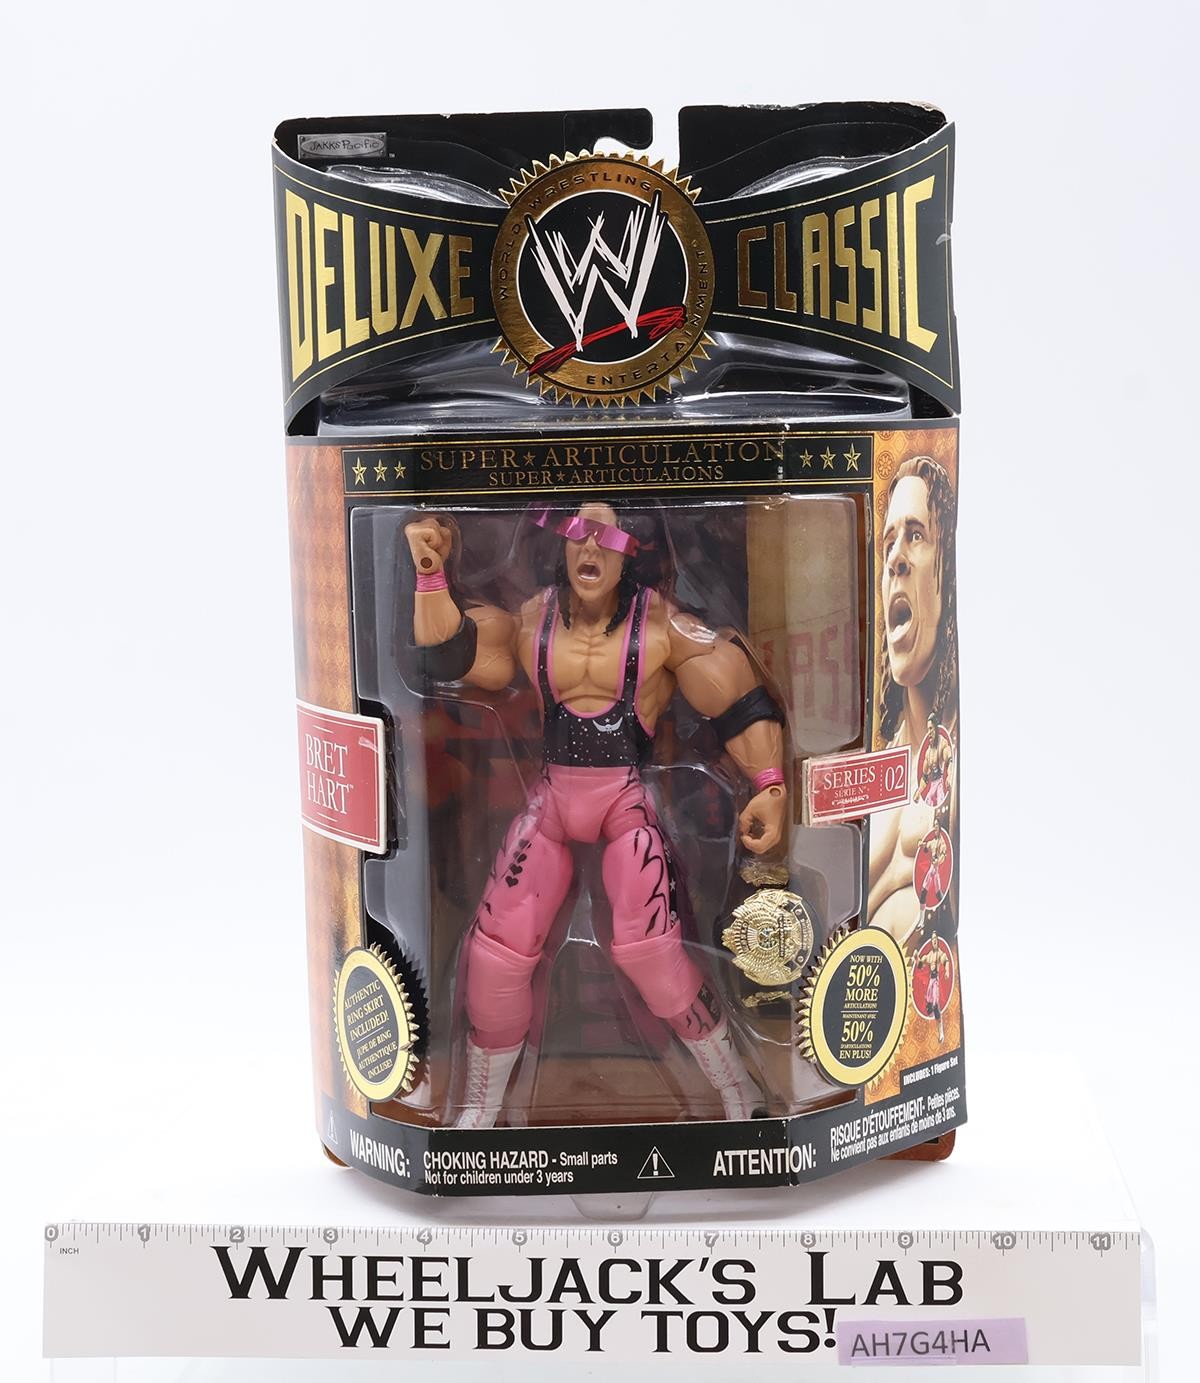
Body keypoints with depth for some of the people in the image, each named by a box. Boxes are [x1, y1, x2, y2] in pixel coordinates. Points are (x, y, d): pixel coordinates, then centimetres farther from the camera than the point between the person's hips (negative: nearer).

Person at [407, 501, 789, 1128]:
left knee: (648, 948, -20)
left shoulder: (660, 623, -8)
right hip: (553, 795, 4)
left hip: (630, 794, -4)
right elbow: (445, 650, -7)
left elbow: (741, 700, -10)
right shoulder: (531, 617, 2)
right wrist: (429, 572, -23)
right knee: (493, 952, 0)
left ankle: (739, 1095, 3)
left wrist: (770, 788, -22)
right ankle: (478, 1112, 23)